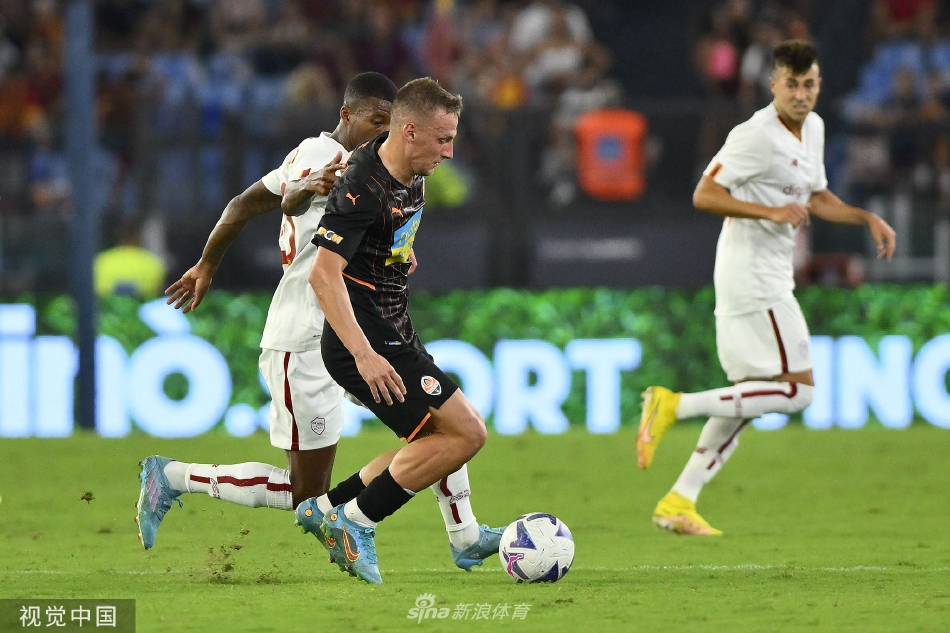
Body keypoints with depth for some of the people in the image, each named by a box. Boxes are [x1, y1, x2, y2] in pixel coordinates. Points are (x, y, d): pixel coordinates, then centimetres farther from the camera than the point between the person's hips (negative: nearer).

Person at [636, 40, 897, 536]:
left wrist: (868, 219, 16)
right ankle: (674, 406, -9)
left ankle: (678, 503, 11)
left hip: (768, 279, 10)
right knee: (797, 390, -11)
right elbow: (704, 195, -19)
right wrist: (772, 212, -26)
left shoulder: (812, 128, 14)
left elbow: (816, 199, 28)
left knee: (751, 396, 10)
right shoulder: (755, 136, -16)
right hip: (751, 277, -10)